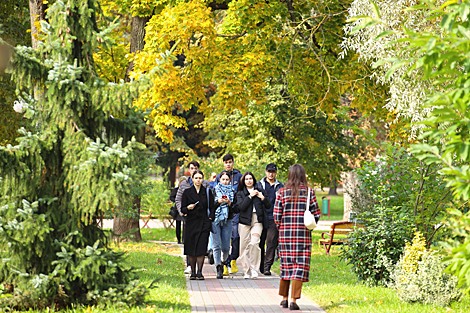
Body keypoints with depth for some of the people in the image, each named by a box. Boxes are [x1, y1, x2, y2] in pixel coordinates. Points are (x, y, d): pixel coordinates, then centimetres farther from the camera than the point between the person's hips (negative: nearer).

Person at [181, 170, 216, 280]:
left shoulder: (207, 192, 8)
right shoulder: (187, 192, 7)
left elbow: (212, 208, 10)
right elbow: (182, 209, 5)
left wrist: (210, 219, -1)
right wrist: (188, 208, -16)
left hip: (204, 224, -1)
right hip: (191, 223, 1)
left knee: (201, 248, -8)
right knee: (191, 249, 0)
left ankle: (199, 272, -7)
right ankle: (193, 272, 7)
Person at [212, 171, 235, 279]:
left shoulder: (232, 192, 11)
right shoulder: (214, 190, 8)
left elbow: (235, 208, 4)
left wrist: (229, 202, -13)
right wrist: (218, 201, -14)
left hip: (227, 221, 1)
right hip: (215, 220, -1)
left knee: (226, 247, -1)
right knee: (216, 245, -11)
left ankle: (223, 262, 29)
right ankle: (219, 270, -12)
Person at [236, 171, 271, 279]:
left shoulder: (260, 191, 12)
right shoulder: (240, 193, 9)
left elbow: (268, 206, 10)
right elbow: (241, 207, -7)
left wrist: (262, 197, -5)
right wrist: (250, 196, -9)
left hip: (257, 221, -1)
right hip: (245, 221, 1)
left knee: (254, 243, -20)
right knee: (244, 246, 0)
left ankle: (254, 269, -11)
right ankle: (247, 271, 9)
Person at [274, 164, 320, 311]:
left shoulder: (282, 192, 0)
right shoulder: (309, 192, -2)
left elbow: (277, 214, -1)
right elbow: (316, 214, -2)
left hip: (285, 232, 2)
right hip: (303, 233, -2)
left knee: (286, 264, 13)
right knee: (300, 265, -1)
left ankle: (284, 298, 19)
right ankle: (294, 300, -9)